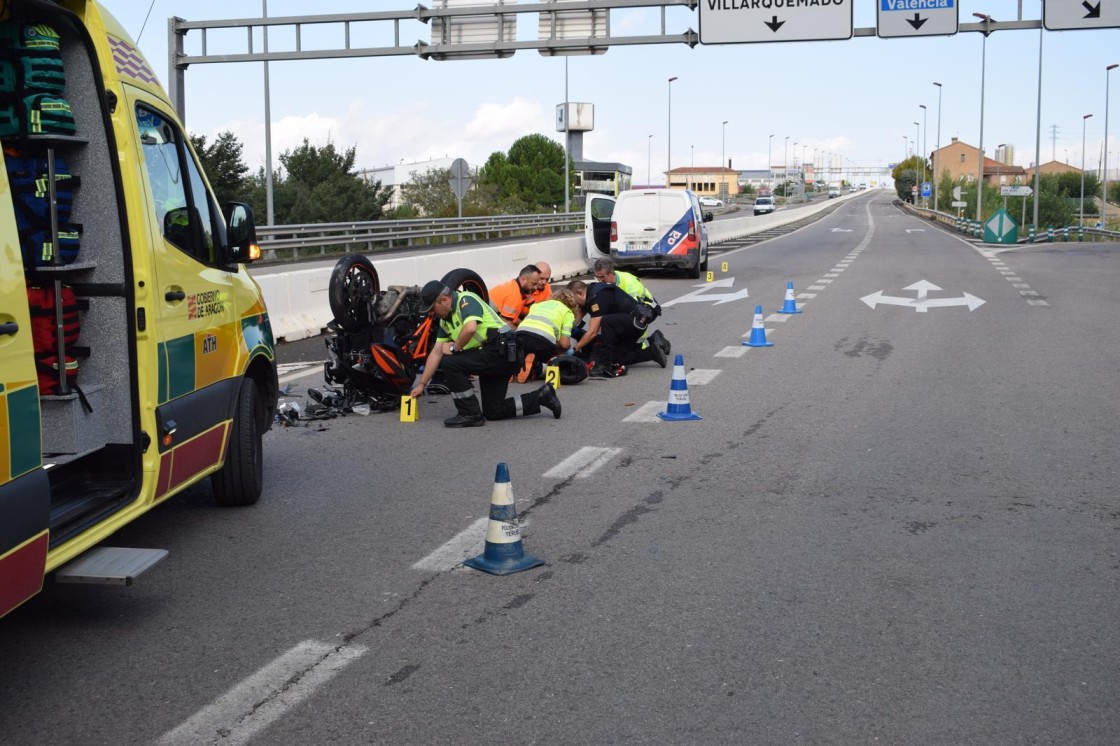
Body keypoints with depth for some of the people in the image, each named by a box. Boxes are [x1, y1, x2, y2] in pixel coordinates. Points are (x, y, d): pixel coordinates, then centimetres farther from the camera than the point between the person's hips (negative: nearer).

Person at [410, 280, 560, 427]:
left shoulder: (466, 300, -14)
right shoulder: (445, 320, 14)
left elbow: (470, 328, -32)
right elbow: (436, 353, 15)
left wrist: (454, 348, -15)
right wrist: (422, 384, 13)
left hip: (501, 350, -11)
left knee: (450, 363, -21)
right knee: (493, 412, 12)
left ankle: (470, 415, -11)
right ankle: (542, 396, 19)